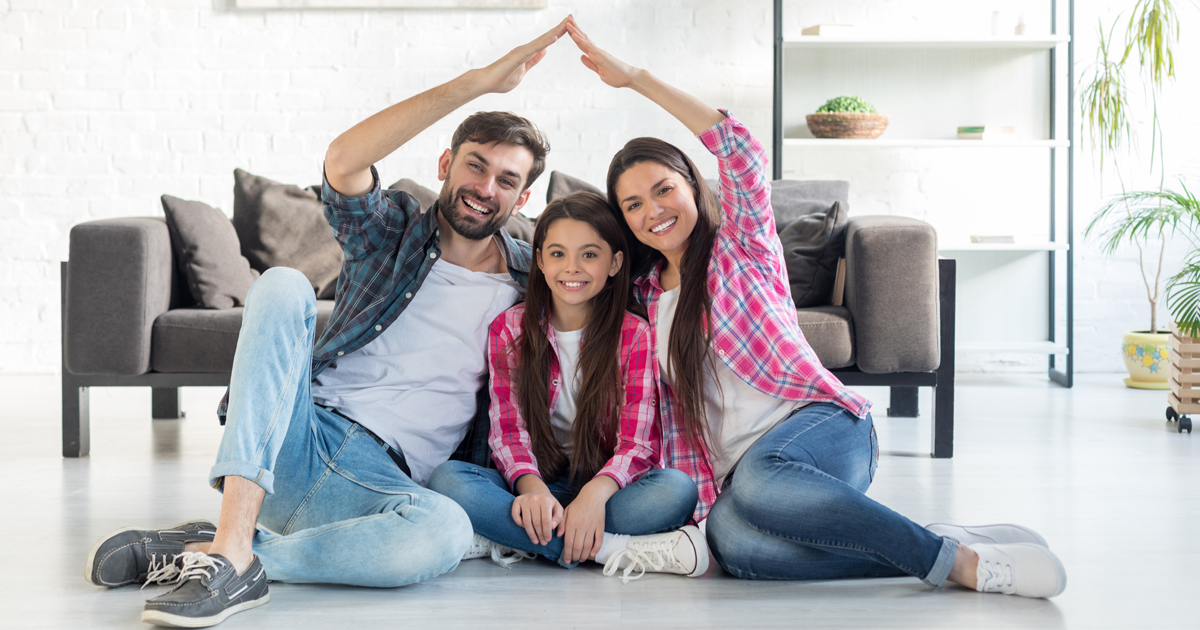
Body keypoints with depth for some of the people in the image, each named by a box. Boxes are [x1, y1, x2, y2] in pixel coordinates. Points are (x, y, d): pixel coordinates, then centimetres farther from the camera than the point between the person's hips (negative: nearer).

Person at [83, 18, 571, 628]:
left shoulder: (529, 283, 13)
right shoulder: (393, 230, 8)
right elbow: (343, 160, -12)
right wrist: (477, 82, -16)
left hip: (376, 483, 0)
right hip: (295, 442, 1)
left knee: (445, 529, -38)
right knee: (281, 285, -26)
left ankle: (204, 552, -25)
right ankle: (233, 547, -37)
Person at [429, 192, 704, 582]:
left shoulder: (635, 334, 0)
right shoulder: (509, 329, 4)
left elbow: (638, 441, -8)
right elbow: (508, 429, -3)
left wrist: (596, 492, -30)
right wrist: (532, 487, -26)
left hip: (604, 487, -1)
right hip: (532, 483, 1)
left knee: (678, 489, -31)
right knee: (447, 479, -29)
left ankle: (505, 540, -30)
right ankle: (611, 549, -33)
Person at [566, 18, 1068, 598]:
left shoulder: (741, 245, 9)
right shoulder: (644, 299, 21)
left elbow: (743, 152, -10)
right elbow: (667, 413, 20)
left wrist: (635, 78, -11)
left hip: (824, 423, -4)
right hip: (734, 475, 4)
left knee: (758, 478, -42)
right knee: (729, 539, -36)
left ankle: (954, 557, -30)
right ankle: (950, 558, -29)